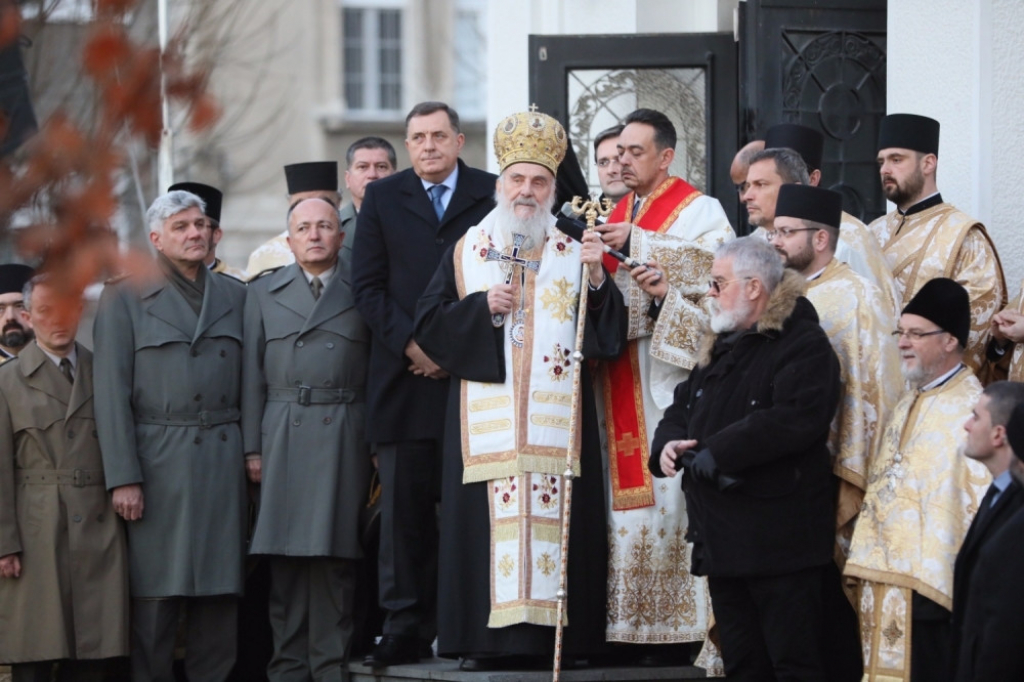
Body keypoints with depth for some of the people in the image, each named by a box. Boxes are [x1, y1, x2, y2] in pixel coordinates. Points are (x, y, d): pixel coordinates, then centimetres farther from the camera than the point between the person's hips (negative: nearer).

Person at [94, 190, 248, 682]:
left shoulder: (233, 295, 15)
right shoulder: (124, 299, 4)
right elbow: (111, 393, -2)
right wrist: (122, 477, -10)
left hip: (223, 463, 3)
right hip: (159, 465, -3)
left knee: (221, 595, 1)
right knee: (156, 599, -5)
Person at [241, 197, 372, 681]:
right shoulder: (263, 293, 14)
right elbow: (253, 375, 10)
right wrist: (253, 447, 2)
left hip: (344, 437, -1)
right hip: (283, 437, 1)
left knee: (334, 557, -4)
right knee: (286, 559, 0)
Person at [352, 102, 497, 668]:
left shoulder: (492, 196, 7)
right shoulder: (382, 198, 13)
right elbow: (367, 286, 7)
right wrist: (411, 344, -6)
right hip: (406, 375, 1)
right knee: (405, 508, -1)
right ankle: (406, 628, 0)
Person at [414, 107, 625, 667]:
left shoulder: (574, 253, 11)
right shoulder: (468, 251, 12)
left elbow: (607, 335, 2)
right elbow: (428, 326, 7)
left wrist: (595, 278, -13)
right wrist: (483, 306, -6)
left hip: (556, 416, 0)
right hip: (487, 417, 0)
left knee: (554, 514, -6)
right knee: (492, 515, -7)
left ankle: (551, 633, -4)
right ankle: (494, 635, -5)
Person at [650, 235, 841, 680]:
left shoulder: (803, 345, -10)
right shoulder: (719, 347, 21)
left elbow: (797, 418, -24)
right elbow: (683, 407, 24)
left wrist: (716, 453, -21)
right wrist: (667, 445, -1)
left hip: (778, 539, -9)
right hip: (722, 538, 9)